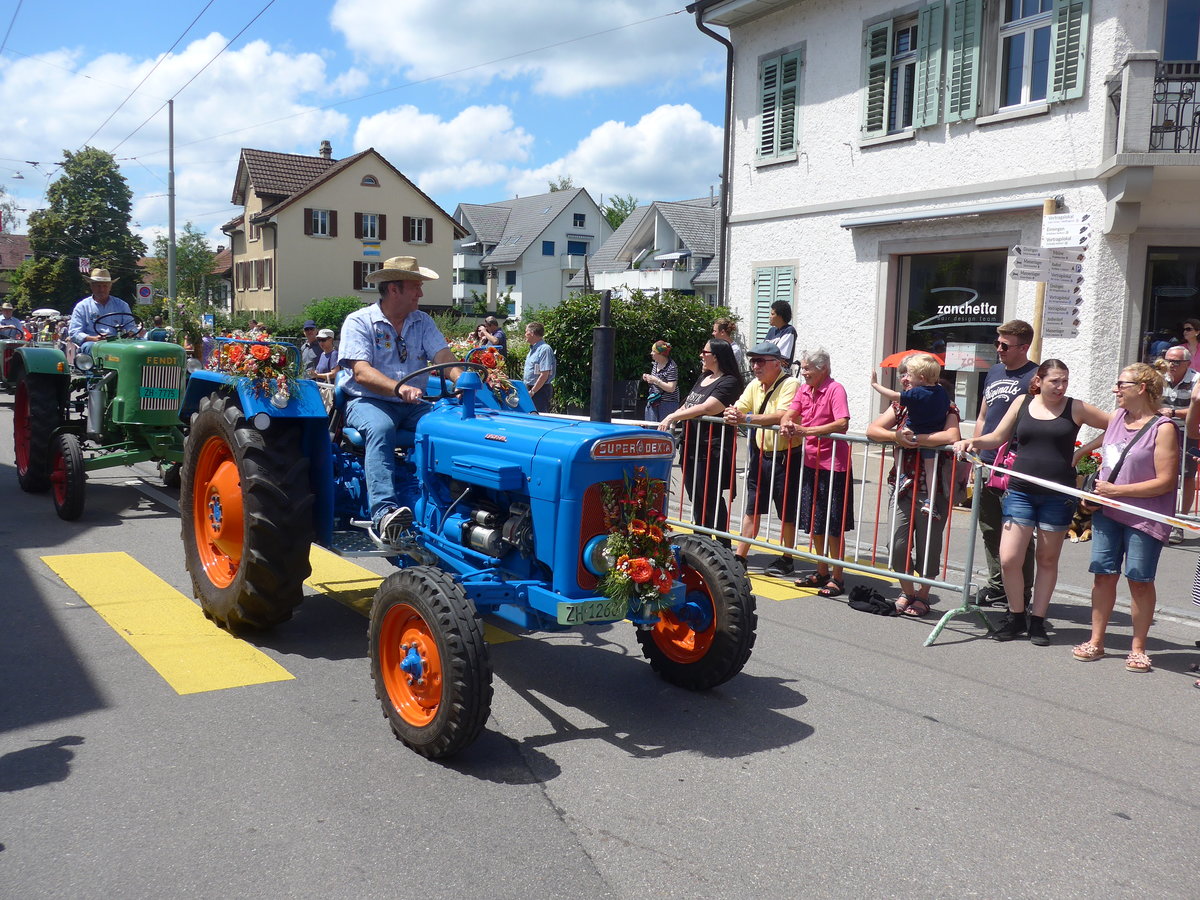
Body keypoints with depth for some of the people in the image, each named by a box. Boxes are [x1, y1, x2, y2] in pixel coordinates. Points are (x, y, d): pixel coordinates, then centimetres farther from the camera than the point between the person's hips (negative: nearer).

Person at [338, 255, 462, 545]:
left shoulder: (422, 322, 14)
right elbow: (361, 372, -16)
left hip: (412, 406, 4)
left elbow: (443, 356, -1)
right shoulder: (359, 321, -2)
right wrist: (398, 388, -34)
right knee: (381, 428, -38)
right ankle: (384, 514, -50)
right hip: (369, 402, -4)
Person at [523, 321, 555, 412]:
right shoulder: (533, 349, 17)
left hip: (540, 390, -9)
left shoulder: (545, 349, -14)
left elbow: (544, 375, -20)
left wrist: (532, 392, -19)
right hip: (530, 389, 9)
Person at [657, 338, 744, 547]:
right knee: (697, 498, 15)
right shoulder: (703, 378, 17)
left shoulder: (729, 382, -12)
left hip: (711, 451, -9)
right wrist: (671, 419, 5)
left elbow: (706, 408, -23)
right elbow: (687, 406, 23)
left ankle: (724, 546, 5)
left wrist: (673, 416, -22)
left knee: (711, 499, -5)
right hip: (692, 447, 9)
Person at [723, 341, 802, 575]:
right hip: (761, 455, 7)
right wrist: (732, 414, -21)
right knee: (752, 508, 11)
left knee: (786, 512, 6)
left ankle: (787, 559, 20)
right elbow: (738, 409, 3)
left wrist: (746, 418, -34)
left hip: (785, 457, -7)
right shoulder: (755, 385, 10)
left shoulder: (790, 385, -16)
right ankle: (740, 557, 16)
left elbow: (782, 416, -30)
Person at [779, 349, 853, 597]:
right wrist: (787, 424, -19)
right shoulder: (804, 390, 9)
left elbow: (842, 424, -25)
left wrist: (807, 430, -29)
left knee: (833, 524, -1)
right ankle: (822, 572, 28)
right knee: (814, 522, 15)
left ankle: (837, 578, 10)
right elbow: (788, 414, 4)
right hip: (810, 462, 8)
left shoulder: (835, 389, -13)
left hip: (833, 464, -8)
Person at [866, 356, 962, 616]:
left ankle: (922, 596, 23)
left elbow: (952, 436, -25)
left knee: (927, 546, 5)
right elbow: (872, 430, 3)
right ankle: (907, 592, 21)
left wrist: (914, 438, -23)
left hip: (932, 489, -4)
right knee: (897, 543, 0)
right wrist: (895, 436, -16)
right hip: (902, 485, 4)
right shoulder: (901, 406, 11)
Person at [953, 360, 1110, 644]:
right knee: (1008, 559, -6)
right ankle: (1016, 616, 14)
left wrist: (1083, 450, -1)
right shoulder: (1022, 403, 6)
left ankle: (1037, 621, 21)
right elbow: (997, 438, 11)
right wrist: (972, 442, -7)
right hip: (1020, 490, 1)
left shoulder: (1076, 408, 1)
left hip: (1057, 495, -1)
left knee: (1047, 559, 9)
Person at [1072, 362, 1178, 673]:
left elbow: (1165, 482, -16)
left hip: (1145, 517, -5)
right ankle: (1096, 641, 15)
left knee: (1139, 580, 2)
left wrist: (1116, 490, -16)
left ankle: (1138, 648, 15)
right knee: (1103, 575, 6)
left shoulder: (1162, 428, -12)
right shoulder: (1117, 417, 8)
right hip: (1107, 512, 6)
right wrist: (1095, 488, 6)